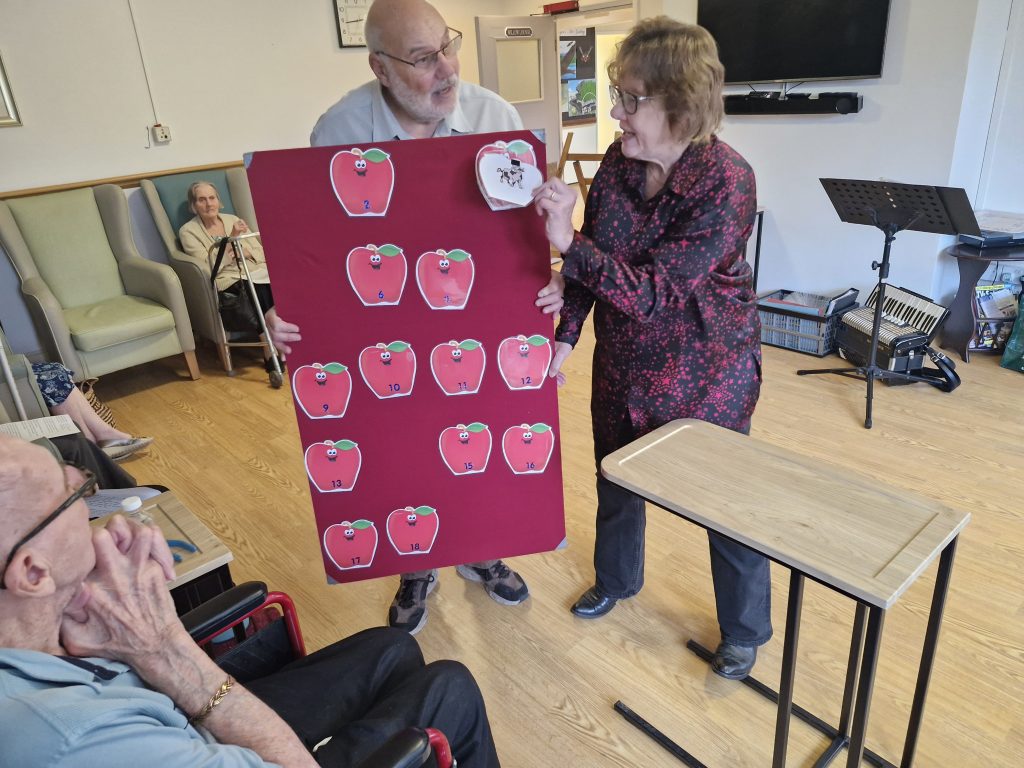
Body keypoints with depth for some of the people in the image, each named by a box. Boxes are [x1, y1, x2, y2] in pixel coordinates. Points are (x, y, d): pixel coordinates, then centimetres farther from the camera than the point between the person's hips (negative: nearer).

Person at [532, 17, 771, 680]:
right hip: (623, 363, 6)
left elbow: (655, 292, -29)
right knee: (615, 479, 22)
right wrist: (566, 337, -3)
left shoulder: (726, 184, -25)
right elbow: (588, 265, 2)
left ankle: (746, 630, 37)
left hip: (706, 372, -5)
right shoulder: (618, 163, -8)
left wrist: (568, 240, -35)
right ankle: (617, 579, 51)